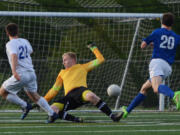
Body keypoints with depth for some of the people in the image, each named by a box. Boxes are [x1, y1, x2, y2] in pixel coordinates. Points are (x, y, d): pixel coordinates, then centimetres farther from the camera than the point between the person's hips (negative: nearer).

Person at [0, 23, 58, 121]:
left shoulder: (10, 44, -8)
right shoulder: (24, 41, 13)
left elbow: (14, 56, -27)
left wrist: (14, 71, -40)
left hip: (20, 75, -7)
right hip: (31, 73, 7)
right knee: (34, 96, 19)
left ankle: (25, 106, 0)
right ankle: (52, 113, 8)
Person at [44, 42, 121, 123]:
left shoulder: (82, 67, 25)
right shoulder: (62, 73, 33)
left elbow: (100, 59, 26)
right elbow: (55, 89, 34)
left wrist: (93, 48, 28)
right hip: (69, 96, 3)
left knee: (91, 96, -41)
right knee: (52, 109, -25)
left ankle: (113, 116, -35)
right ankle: (75, 119, -20)